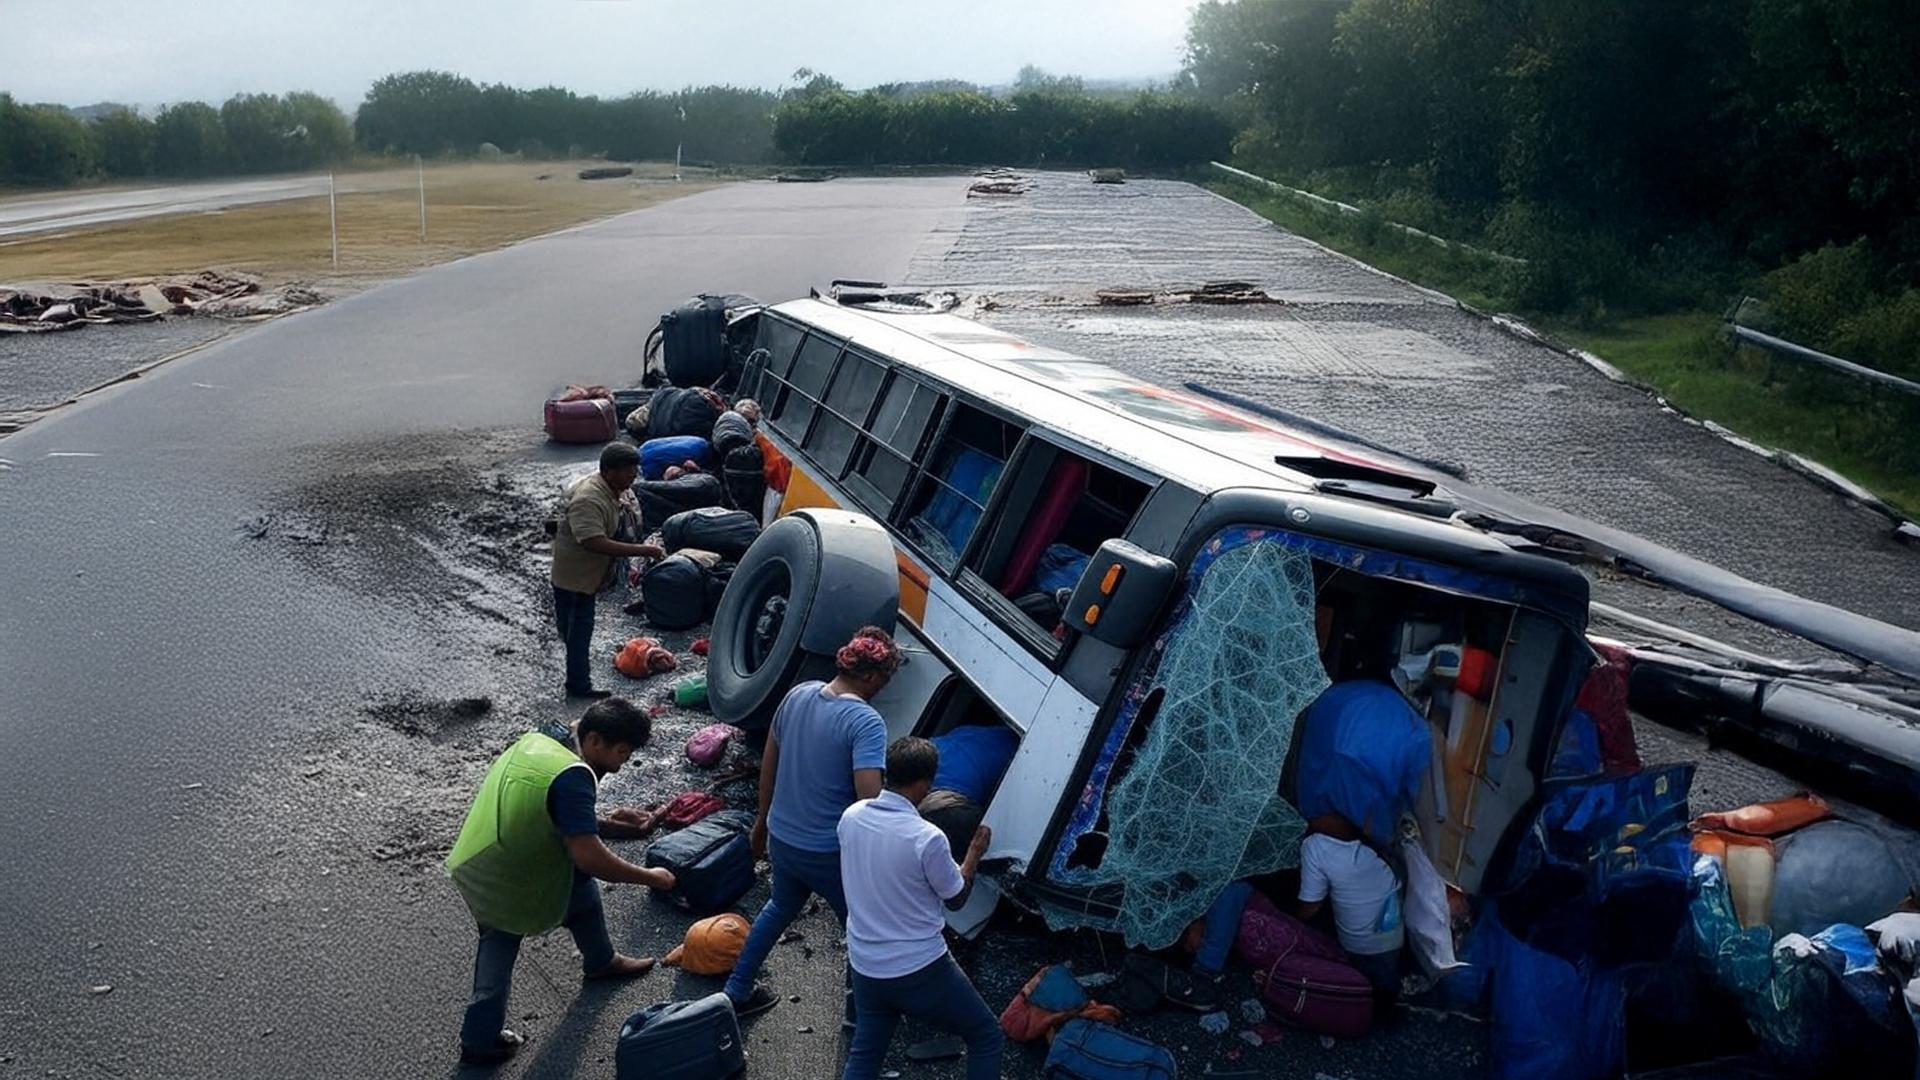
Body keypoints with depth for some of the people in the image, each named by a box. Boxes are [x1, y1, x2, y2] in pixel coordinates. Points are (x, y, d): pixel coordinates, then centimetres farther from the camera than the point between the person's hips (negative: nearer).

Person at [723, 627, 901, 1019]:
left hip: (782, 838, 7)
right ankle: (860, 1008, 36)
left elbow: (769, 760, 8)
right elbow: (869, 799, -32)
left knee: (781, 907, 33)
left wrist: (763, 819, 20)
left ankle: (737, 992, 41)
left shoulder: (798, 695, -3)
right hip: (829, 853, -7)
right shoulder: (866, 722, -25)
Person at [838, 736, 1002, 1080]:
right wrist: (975, 852, 9)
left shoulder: (851, 817, -6)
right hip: (920, 970, -6)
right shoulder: (927, 838, -23)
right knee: (987, 1038, 14)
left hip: (865, 967, 6)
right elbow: (956, 899, -6)